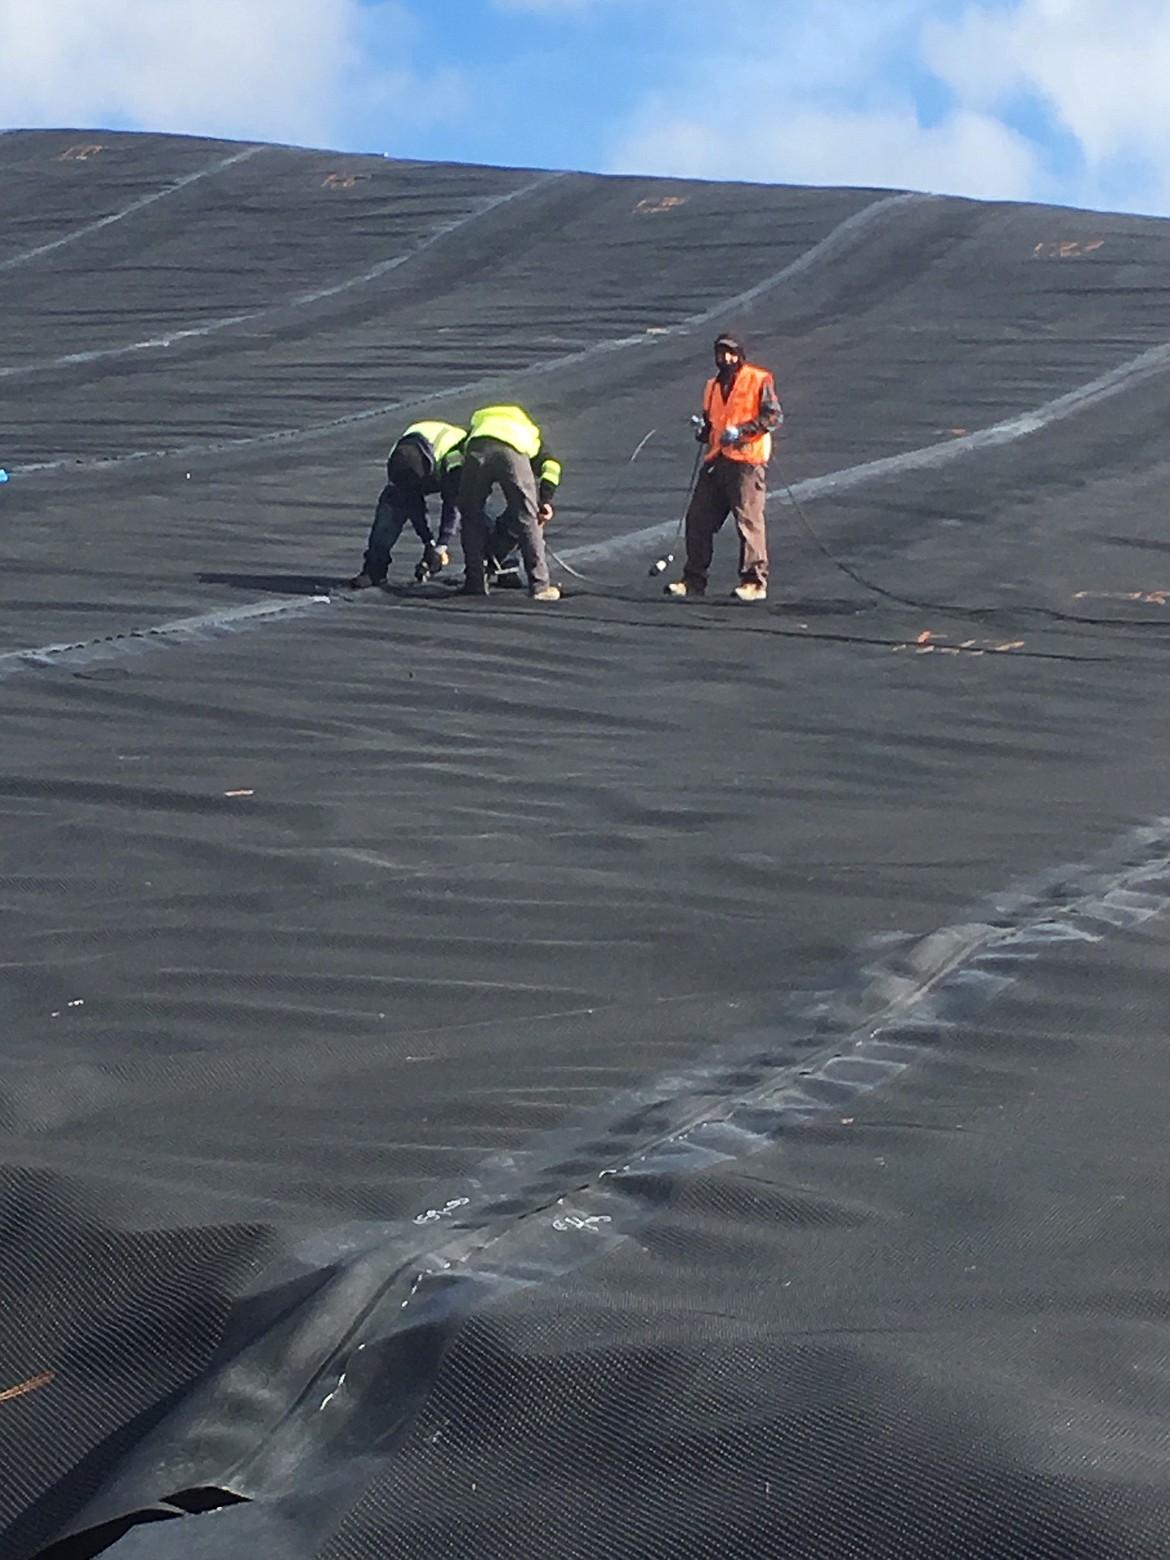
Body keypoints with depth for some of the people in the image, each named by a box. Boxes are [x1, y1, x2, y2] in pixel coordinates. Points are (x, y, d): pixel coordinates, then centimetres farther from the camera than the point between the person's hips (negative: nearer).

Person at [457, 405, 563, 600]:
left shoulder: (478, 420, 45)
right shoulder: (530, 430, 42)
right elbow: (551, 465, 20)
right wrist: (545, 501, 15)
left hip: (477, 451, 1)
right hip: (514, 452, -1)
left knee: (472, 518, 18)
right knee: (527, 520, 11)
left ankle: (475, 584, 18)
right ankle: (539, 586, 10)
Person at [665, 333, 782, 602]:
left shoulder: (759, 380, 1)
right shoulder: (714, 386, 22)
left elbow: (774, 416, -8)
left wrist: (741, 430, -17)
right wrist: (702, 429, 6)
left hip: (746, 460, -7)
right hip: (716, 459, 7)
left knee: (749, 519, -9)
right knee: (698, 518, 3)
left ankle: (755, 582, -3)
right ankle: (694, 580, 10)